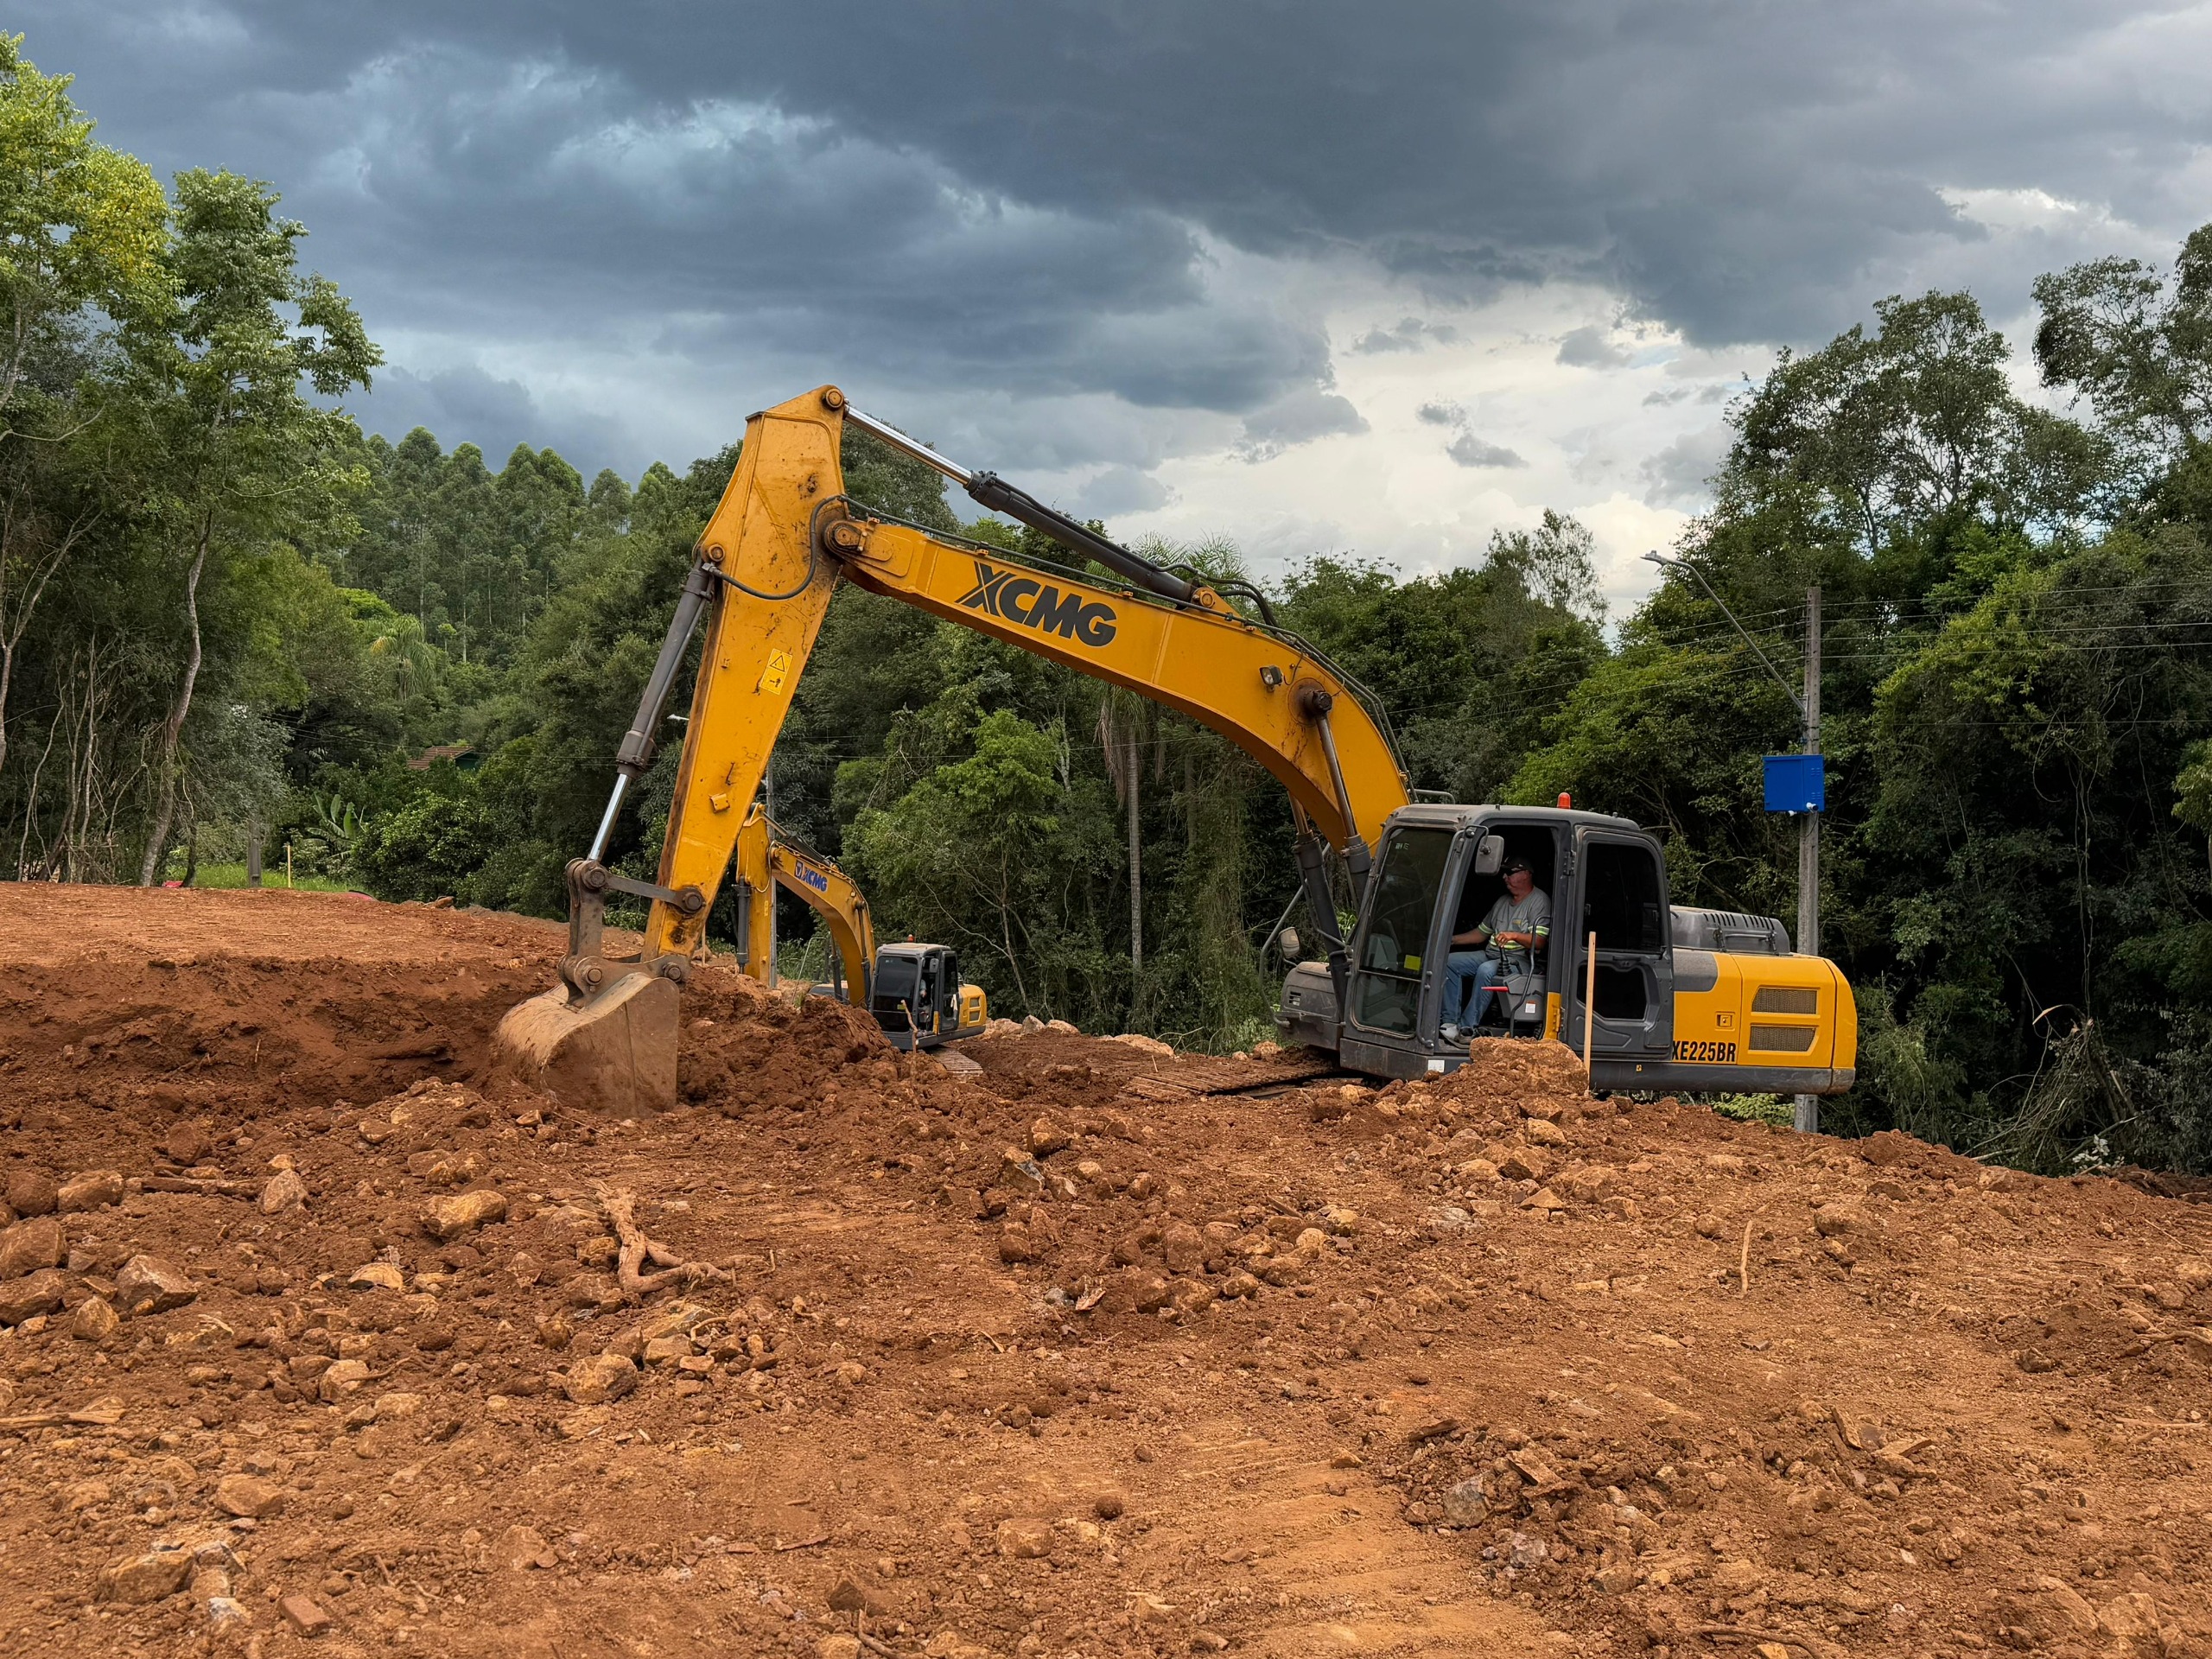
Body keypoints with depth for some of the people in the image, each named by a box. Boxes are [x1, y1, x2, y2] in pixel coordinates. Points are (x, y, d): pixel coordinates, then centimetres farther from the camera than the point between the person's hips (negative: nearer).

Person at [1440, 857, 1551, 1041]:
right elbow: (1482, 932, 25)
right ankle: (1450, 1022, -18)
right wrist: (1452, 939, 15)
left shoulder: (1540, 901, -4)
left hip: (1519, 960, -8)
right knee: (1450, 962, -10)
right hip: (1490, 954, 8)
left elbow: (1538, 942, -15)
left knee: (1486, 970, -36)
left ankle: (1466, 1028, -33)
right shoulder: (1503, 900, 21)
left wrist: (1514, 935, -31)